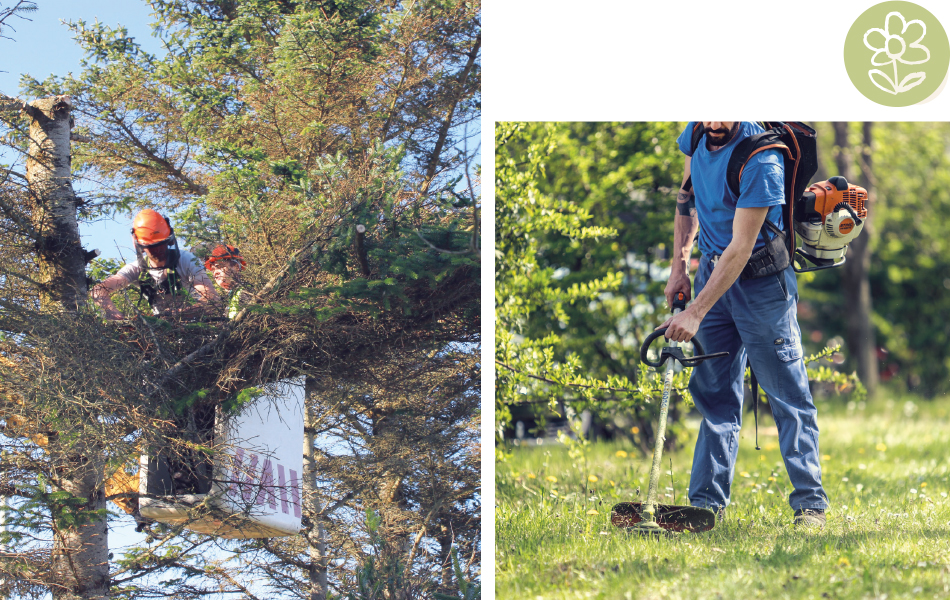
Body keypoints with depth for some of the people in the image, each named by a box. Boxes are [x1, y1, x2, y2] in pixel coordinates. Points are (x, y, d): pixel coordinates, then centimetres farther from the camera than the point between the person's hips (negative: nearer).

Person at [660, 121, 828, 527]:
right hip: (713, 270, 7)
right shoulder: (696, 136, -2)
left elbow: (741, 248, -25)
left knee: (787, 394, -5)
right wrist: (679, 266, 9)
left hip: (760, 277, -7)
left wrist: (696, 313, -26)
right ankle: (706, 503, 11)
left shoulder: (760, 161, -25)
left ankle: (809, 504, -1)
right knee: (714, 394, 8)